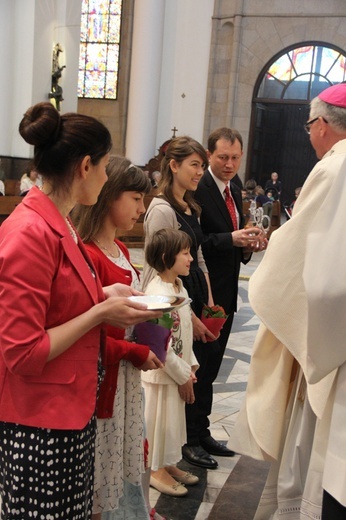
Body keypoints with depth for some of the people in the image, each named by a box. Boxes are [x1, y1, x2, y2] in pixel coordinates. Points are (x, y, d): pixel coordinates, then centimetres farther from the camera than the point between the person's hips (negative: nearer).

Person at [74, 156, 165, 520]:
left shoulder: (120, 250, 7)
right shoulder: (86, 255, -23)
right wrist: (136, 353, -16)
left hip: (127, 377, 9)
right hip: (101, 379, -9)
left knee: (128, 458, 23)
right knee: (100, 469, 11)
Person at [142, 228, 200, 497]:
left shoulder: (180, 288, 5)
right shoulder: (156, 292, -24)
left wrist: (191, 366, 8)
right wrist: (182, 375, -16)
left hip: (178, 369, 9)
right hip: (161, 371, -9)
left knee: (174, 417, 20)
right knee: (160, 419, 8)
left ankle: (168, 464, 38)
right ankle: (157, 469, 27)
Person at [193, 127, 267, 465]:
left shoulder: (235, 193, 13)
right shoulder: (198, 190, -15)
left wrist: (249, 245, -1)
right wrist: (232, 239, -28)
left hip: (225, 294, 9)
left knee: (210, 366, 17)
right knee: (198, 365, 3)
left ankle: (199, 431, 30)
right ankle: (193, 435, 17)